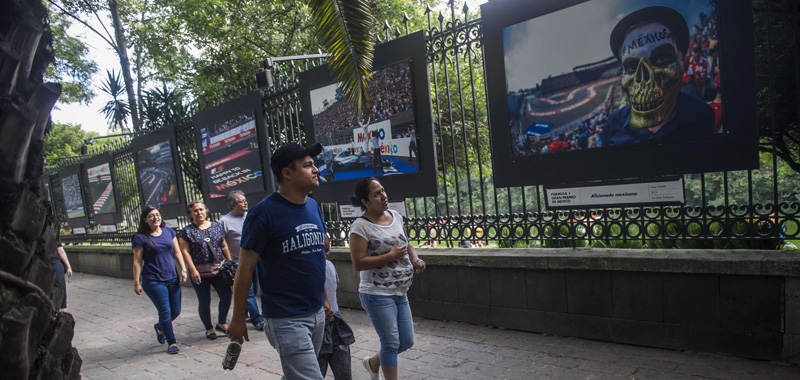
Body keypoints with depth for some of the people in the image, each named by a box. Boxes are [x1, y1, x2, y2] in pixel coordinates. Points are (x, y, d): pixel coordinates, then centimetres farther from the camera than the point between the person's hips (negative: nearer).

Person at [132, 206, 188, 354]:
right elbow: (137, 261, -5)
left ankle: (159, 327, 40)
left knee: (176, 311, 10)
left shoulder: (169, 231, 7)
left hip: (172, 278, 5)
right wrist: (136, 283, -6)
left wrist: (183, 270, 5)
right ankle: (172, 342, 12)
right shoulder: (140, 237, -6)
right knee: (165, 311, -5)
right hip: (153, 281, -5)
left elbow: (177, 253, 12)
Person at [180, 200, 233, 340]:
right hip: (199, 273, -3)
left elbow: (224, 247, 13)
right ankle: (209, 328, 21)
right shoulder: (187, 231, -1)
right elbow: (185, 252, -6)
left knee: (226, 295, -3)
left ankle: (221, 323, 18)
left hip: (218, 269, 3)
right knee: (204, 302, 3)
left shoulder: (216, 226, 8)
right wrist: (193, 270, -13)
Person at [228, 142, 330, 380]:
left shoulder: (314, 207, 8)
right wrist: (238, 319, -6)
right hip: (286, 319, -7)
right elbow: (245, 269, -10)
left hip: (317, 314, 7)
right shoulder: (265, 213, -13)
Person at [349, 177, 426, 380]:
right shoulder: (361, 226, -15)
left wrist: (415, 259, -1)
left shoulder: (395, 216, 7)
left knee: (407, 341, 13)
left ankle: (372, 362, 38)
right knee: (391, 343, 1)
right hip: (377, 294, -7)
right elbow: (358, 263, -19)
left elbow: (407, 244, 20)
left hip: (400, 293, 7)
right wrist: (391, 256, -21)